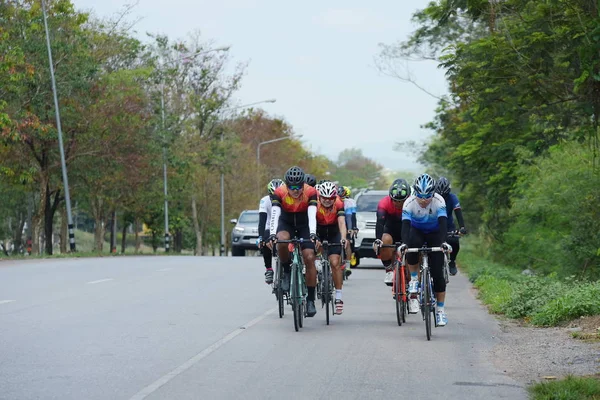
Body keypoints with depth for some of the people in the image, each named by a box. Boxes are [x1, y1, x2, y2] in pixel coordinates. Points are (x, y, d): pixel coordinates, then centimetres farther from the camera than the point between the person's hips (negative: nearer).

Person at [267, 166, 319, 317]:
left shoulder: (310, 192, -26)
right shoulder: (279, 193, -25)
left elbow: (312, 215, -37)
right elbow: (274, 214, -35)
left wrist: (313, 234, -52)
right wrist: (272, 235, -49)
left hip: (304, 224, 0)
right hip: (286, 222, 0)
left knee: (309, 258, -14)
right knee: (282, 240, -35)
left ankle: (310, 300, -7)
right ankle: (286, 271, -7)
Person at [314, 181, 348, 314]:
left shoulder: (338, 205, -24)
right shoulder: (315, 204, -26)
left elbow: (342, 223, -34)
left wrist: (343, 238, -52)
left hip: (333, 233, -1)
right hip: (318, 232, 1)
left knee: (335, 263, -13)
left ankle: (338, 297, -7)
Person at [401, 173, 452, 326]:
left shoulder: (439, 201, -28)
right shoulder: (409, 203, -27)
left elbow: (443, 223, -37)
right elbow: (405, 225, -35)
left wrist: (444, 242, -53)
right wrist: (404, 243, -52)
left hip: (434, 233, 0)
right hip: (417, 231, 1)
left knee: (437, 272, -9)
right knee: (412, 246, -37)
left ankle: (440, 310, 1)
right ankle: (414, 279, -14)